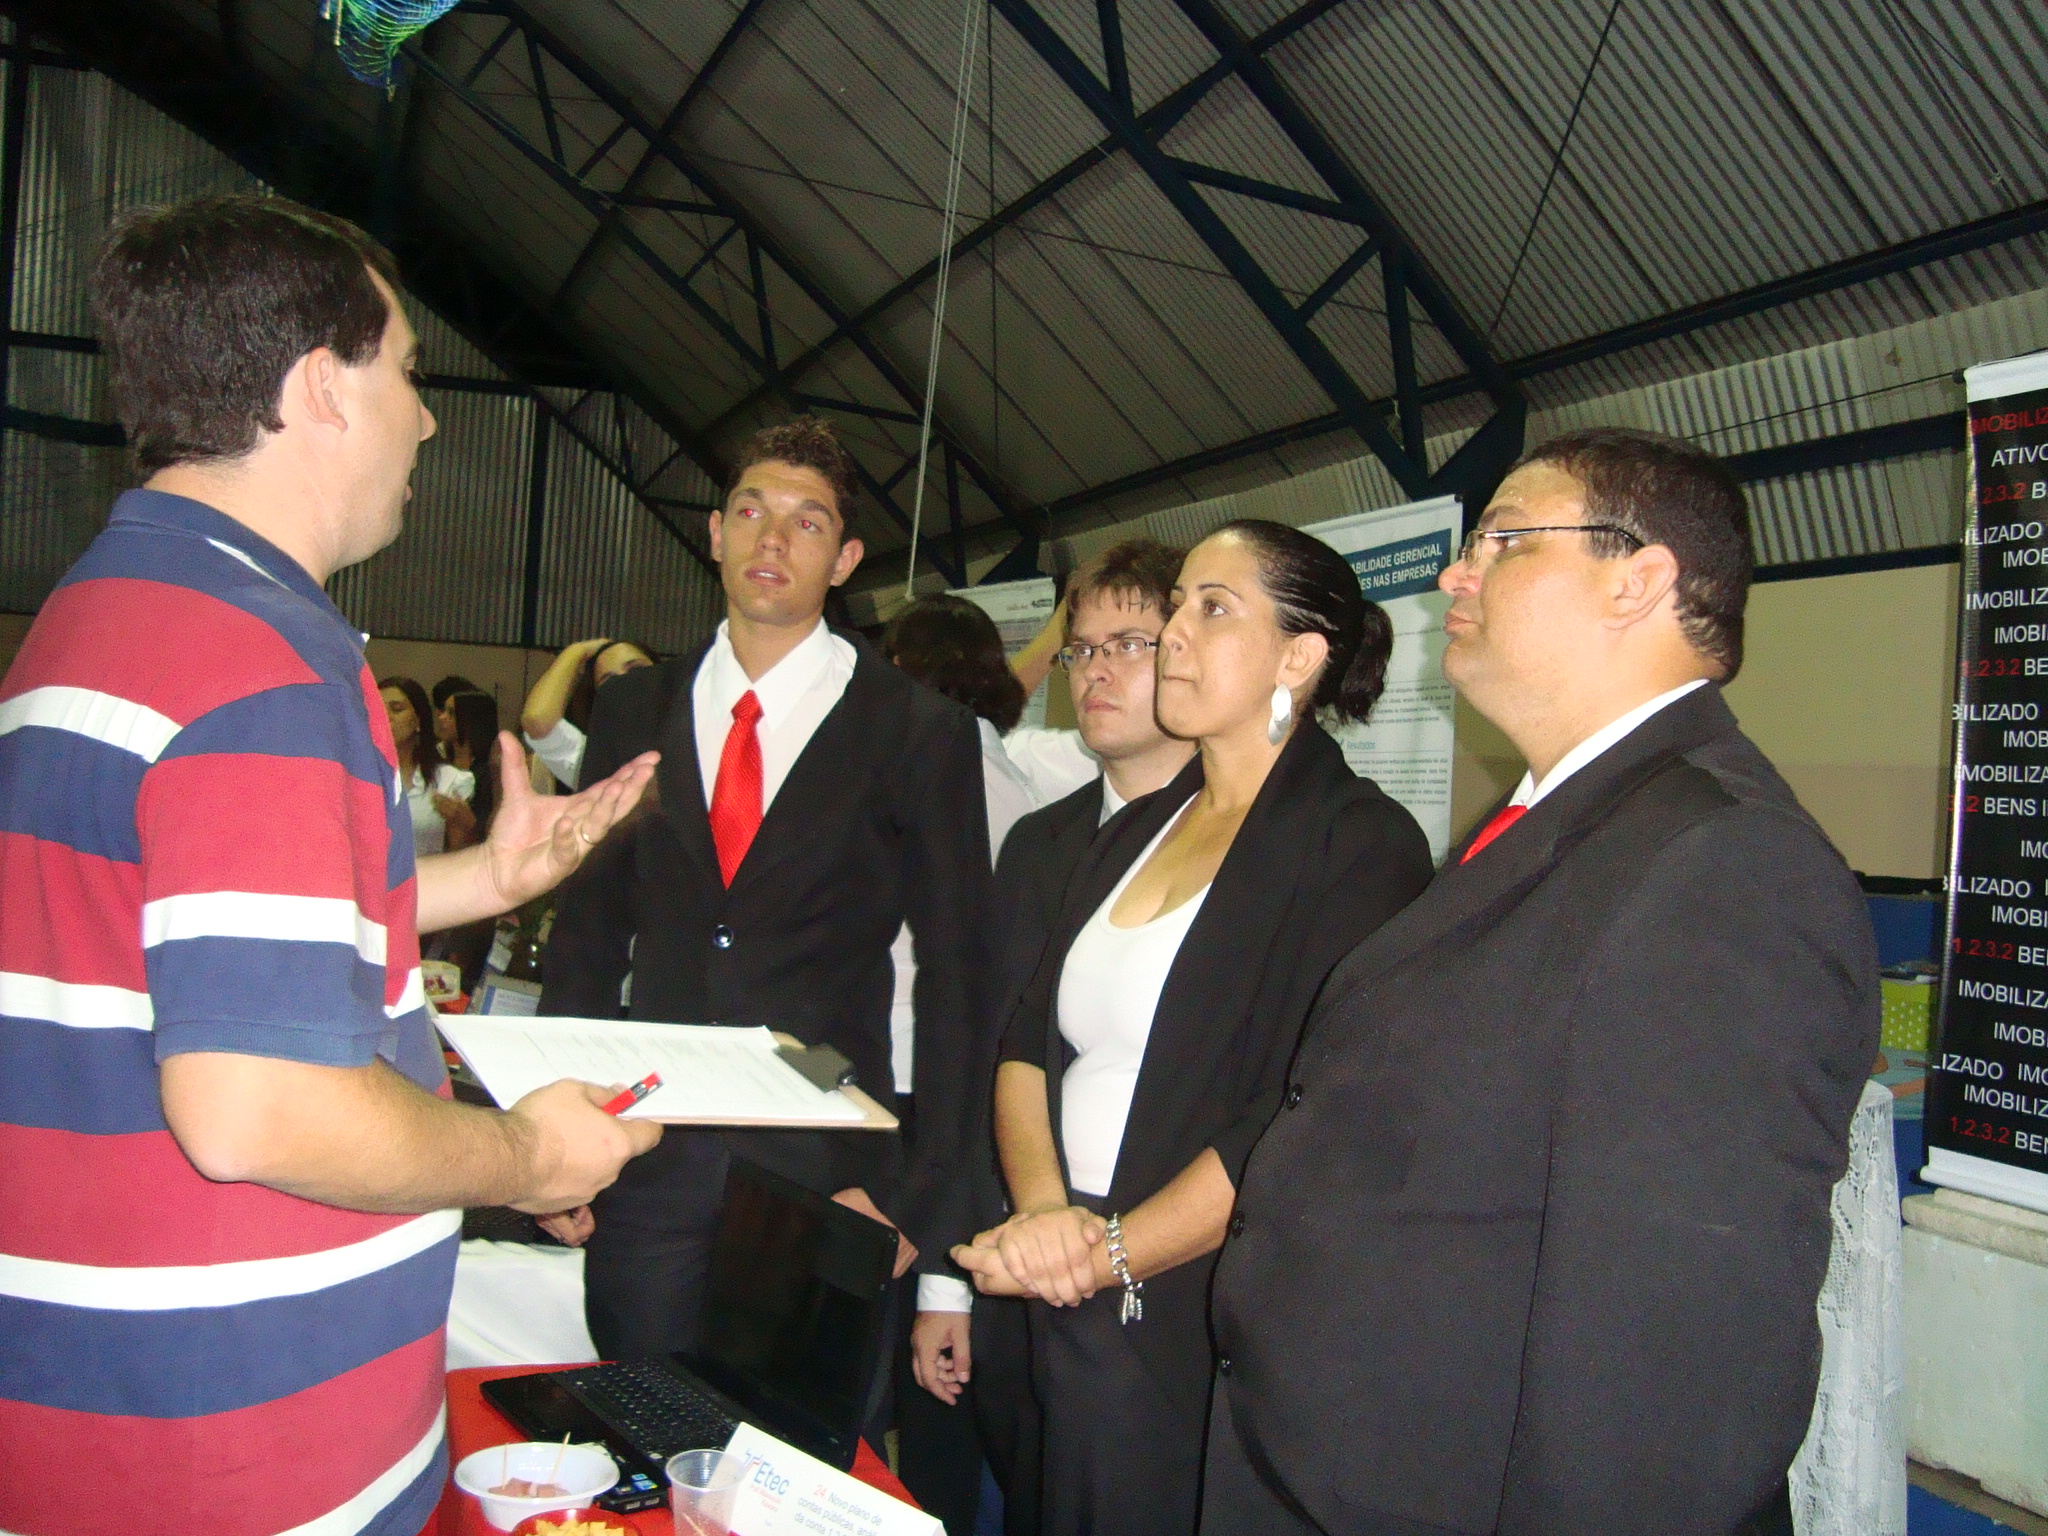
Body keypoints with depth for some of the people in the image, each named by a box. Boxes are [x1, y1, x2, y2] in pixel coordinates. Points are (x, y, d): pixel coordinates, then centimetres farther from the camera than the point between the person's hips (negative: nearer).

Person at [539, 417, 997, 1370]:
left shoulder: (922, 734, -3)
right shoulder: (634, 709, 8)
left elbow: (956, 979, -3)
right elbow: (586, 931, 10)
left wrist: (923, 1198, -7)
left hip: (827, 1175, -2)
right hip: (647, 1173, 3)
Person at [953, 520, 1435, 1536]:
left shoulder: (1361, 843, -12)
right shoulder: (1134, 832, 10)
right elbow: (1030, 1042, 6)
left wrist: (1109, 1253, -16)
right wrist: (1044, 1214, -11)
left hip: (1213, 1336, -6)